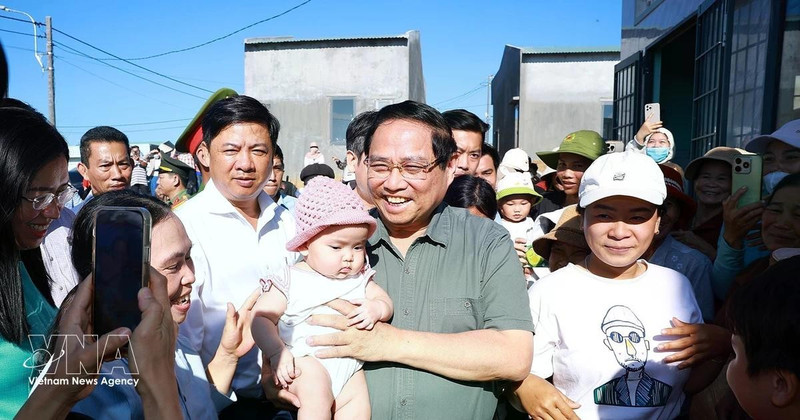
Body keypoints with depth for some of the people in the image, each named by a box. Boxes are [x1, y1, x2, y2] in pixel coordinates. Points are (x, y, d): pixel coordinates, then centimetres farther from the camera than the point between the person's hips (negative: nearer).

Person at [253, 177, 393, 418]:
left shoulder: (359, 278, 10)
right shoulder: (291, 281, -1)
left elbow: (385, 300, 8)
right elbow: (262, 318, -4)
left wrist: (376, 308, -16)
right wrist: (277, 353, -18)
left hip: (348, 364, 4)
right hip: (305, 360, -4)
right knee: (317, 392, -28)